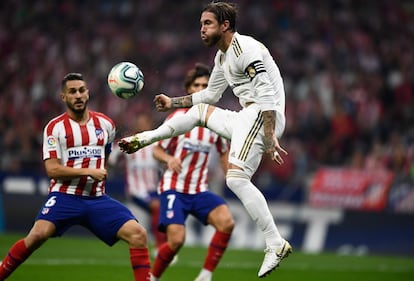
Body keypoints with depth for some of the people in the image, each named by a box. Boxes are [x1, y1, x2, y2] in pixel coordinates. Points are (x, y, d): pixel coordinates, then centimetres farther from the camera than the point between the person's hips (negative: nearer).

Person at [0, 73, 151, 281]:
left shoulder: (105, 124, 9)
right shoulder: (55, 127, -3)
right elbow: (52, 169, -11)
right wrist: (88, 171, -16)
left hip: (98, 199, 4)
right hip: (65, 196, -4)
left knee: (138, 234, -13)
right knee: (38, 234, -27)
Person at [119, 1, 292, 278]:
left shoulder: (246, 49, -14)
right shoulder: (222, 57, 19)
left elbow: (267, 96, -21)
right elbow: (210, 94, 35)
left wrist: (270, 138, -28)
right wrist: (173, 102, 35)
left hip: (262, 117, -10)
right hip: (246, 118, 10)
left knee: (236, 178, -22)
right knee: (200, 110, 24)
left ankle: (276, 244, -25)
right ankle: (144, 139, 34)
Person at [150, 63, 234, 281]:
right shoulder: (177, 118, -3)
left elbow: (224, 153, 19)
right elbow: (157, 150, 2)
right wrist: (169, 159, -20)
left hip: (199, 191, 3)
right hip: (173, 189, -3)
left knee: (226, 222, -24)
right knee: (176, 240, -20)